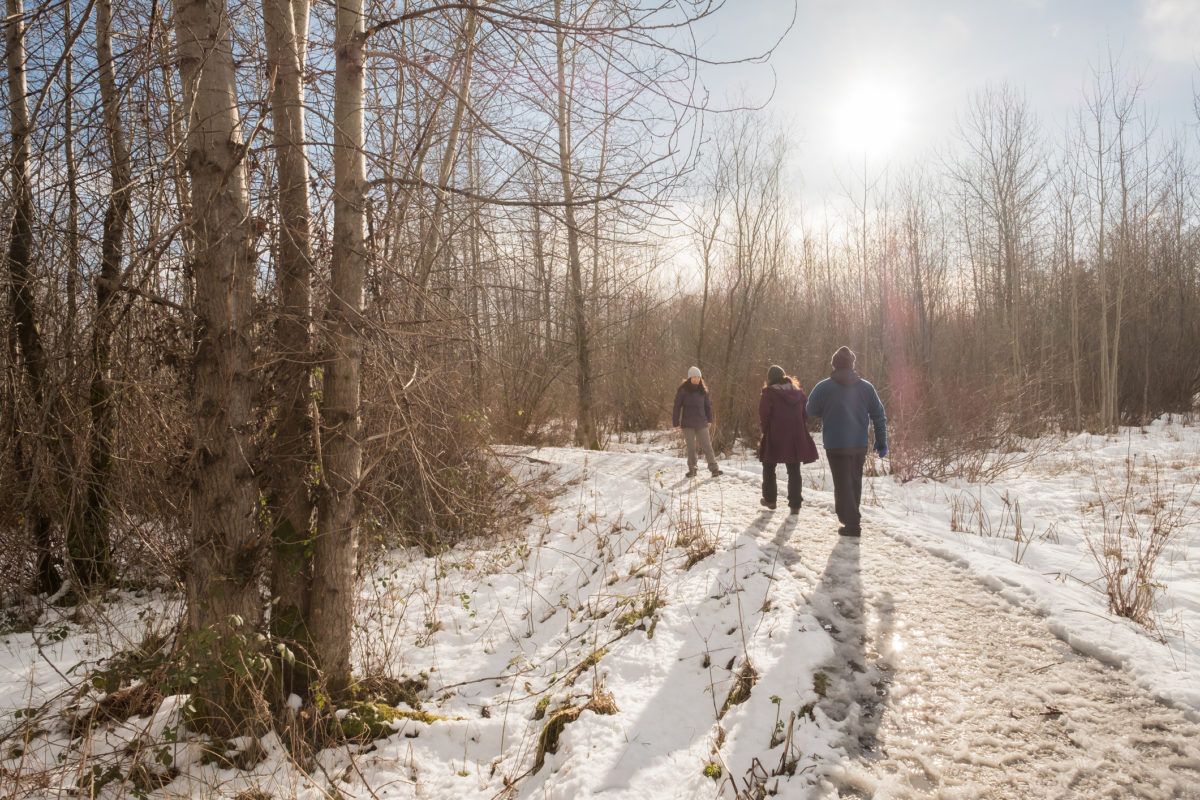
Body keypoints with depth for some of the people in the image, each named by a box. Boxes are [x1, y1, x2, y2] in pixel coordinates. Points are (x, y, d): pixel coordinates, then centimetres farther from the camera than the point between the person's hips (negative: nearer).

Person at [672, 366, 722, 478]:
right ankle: (692, 469, 14)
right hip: (687, 424, -2)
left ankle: (714, 468, 0)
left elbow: (707, 405, 15)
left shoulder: (703, 389, 5)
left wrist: (709, 420, 16)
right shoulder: (682, 390, -5)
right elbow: (677, 407, -3)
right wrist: (676, 423, -5)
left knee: (707, 446, -1)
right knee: (691, 448, 2)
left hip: (701, 423, 2)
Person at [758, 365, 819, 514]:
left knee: (769, 468, 15)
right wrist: (800, 428, 14)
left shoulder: (768, 393, -9)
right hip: (796, 439, 4)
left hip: (774, 439, -4)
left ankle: (770, 499, 20)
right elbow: (807, 413, 8)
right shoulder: (798, 392, 6)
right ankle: (795, 504, 7)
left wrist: (766, 430, 3)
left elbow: (764, 416, -12)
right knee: (794, 471, 10)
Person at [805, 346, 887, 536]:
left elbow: (811, 411, 1)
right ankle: (854, 517, 31)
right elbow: (879, 415, 5)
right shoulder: (866, 387, 2)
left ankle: (851, 524, -1)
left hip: (835, 444, -4)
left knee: (843, 484, 2)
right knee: (855, 481, 19)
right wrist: (881, 442, 11)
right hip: (860, 444, 4)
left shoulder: (824, 387, -8)